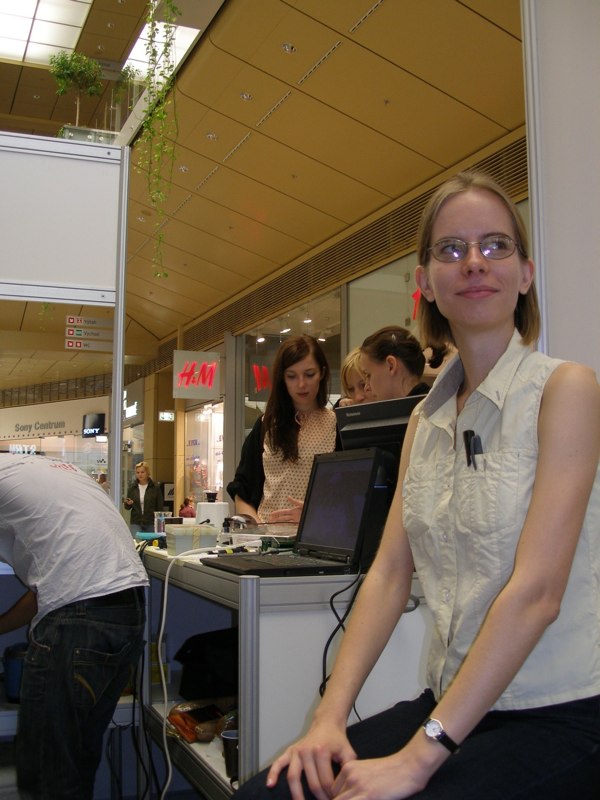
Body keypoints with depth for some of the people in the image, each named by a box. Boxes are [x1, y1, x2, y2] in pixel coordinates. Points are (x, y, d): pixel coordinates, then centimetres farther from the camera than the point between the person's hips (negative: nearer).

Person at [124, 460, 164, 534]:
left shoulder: (155, 487, -2)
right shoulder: (132, 487, 5)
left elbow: (160, 508, 0)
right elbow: (127, 507, 11)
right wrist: (128, 503, -11)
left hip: (151, 523, -1)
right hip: (135, 523, 1)